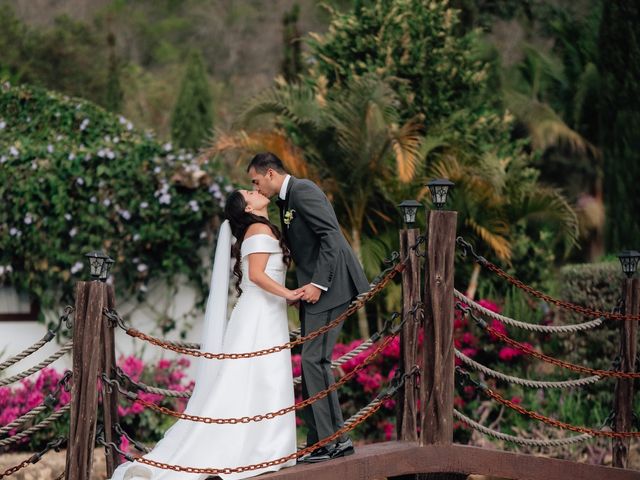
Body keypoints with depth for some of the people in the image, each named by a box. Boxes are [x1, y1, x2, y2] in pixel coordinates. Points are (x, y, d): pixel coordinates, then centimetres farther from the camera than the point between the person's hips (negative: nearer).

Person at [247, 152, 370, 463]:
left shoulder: (302, 191, -11)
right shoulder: (285, 200, 19)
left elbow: (331, 235, -20)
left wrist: (318, 283, -23)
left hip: (329, 285, -10)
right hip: (315, 286, 10)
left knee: (313, 359, -11)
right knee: (316, 361, 10)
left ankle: (324, 440, -8)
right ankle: (336, 438, 13)